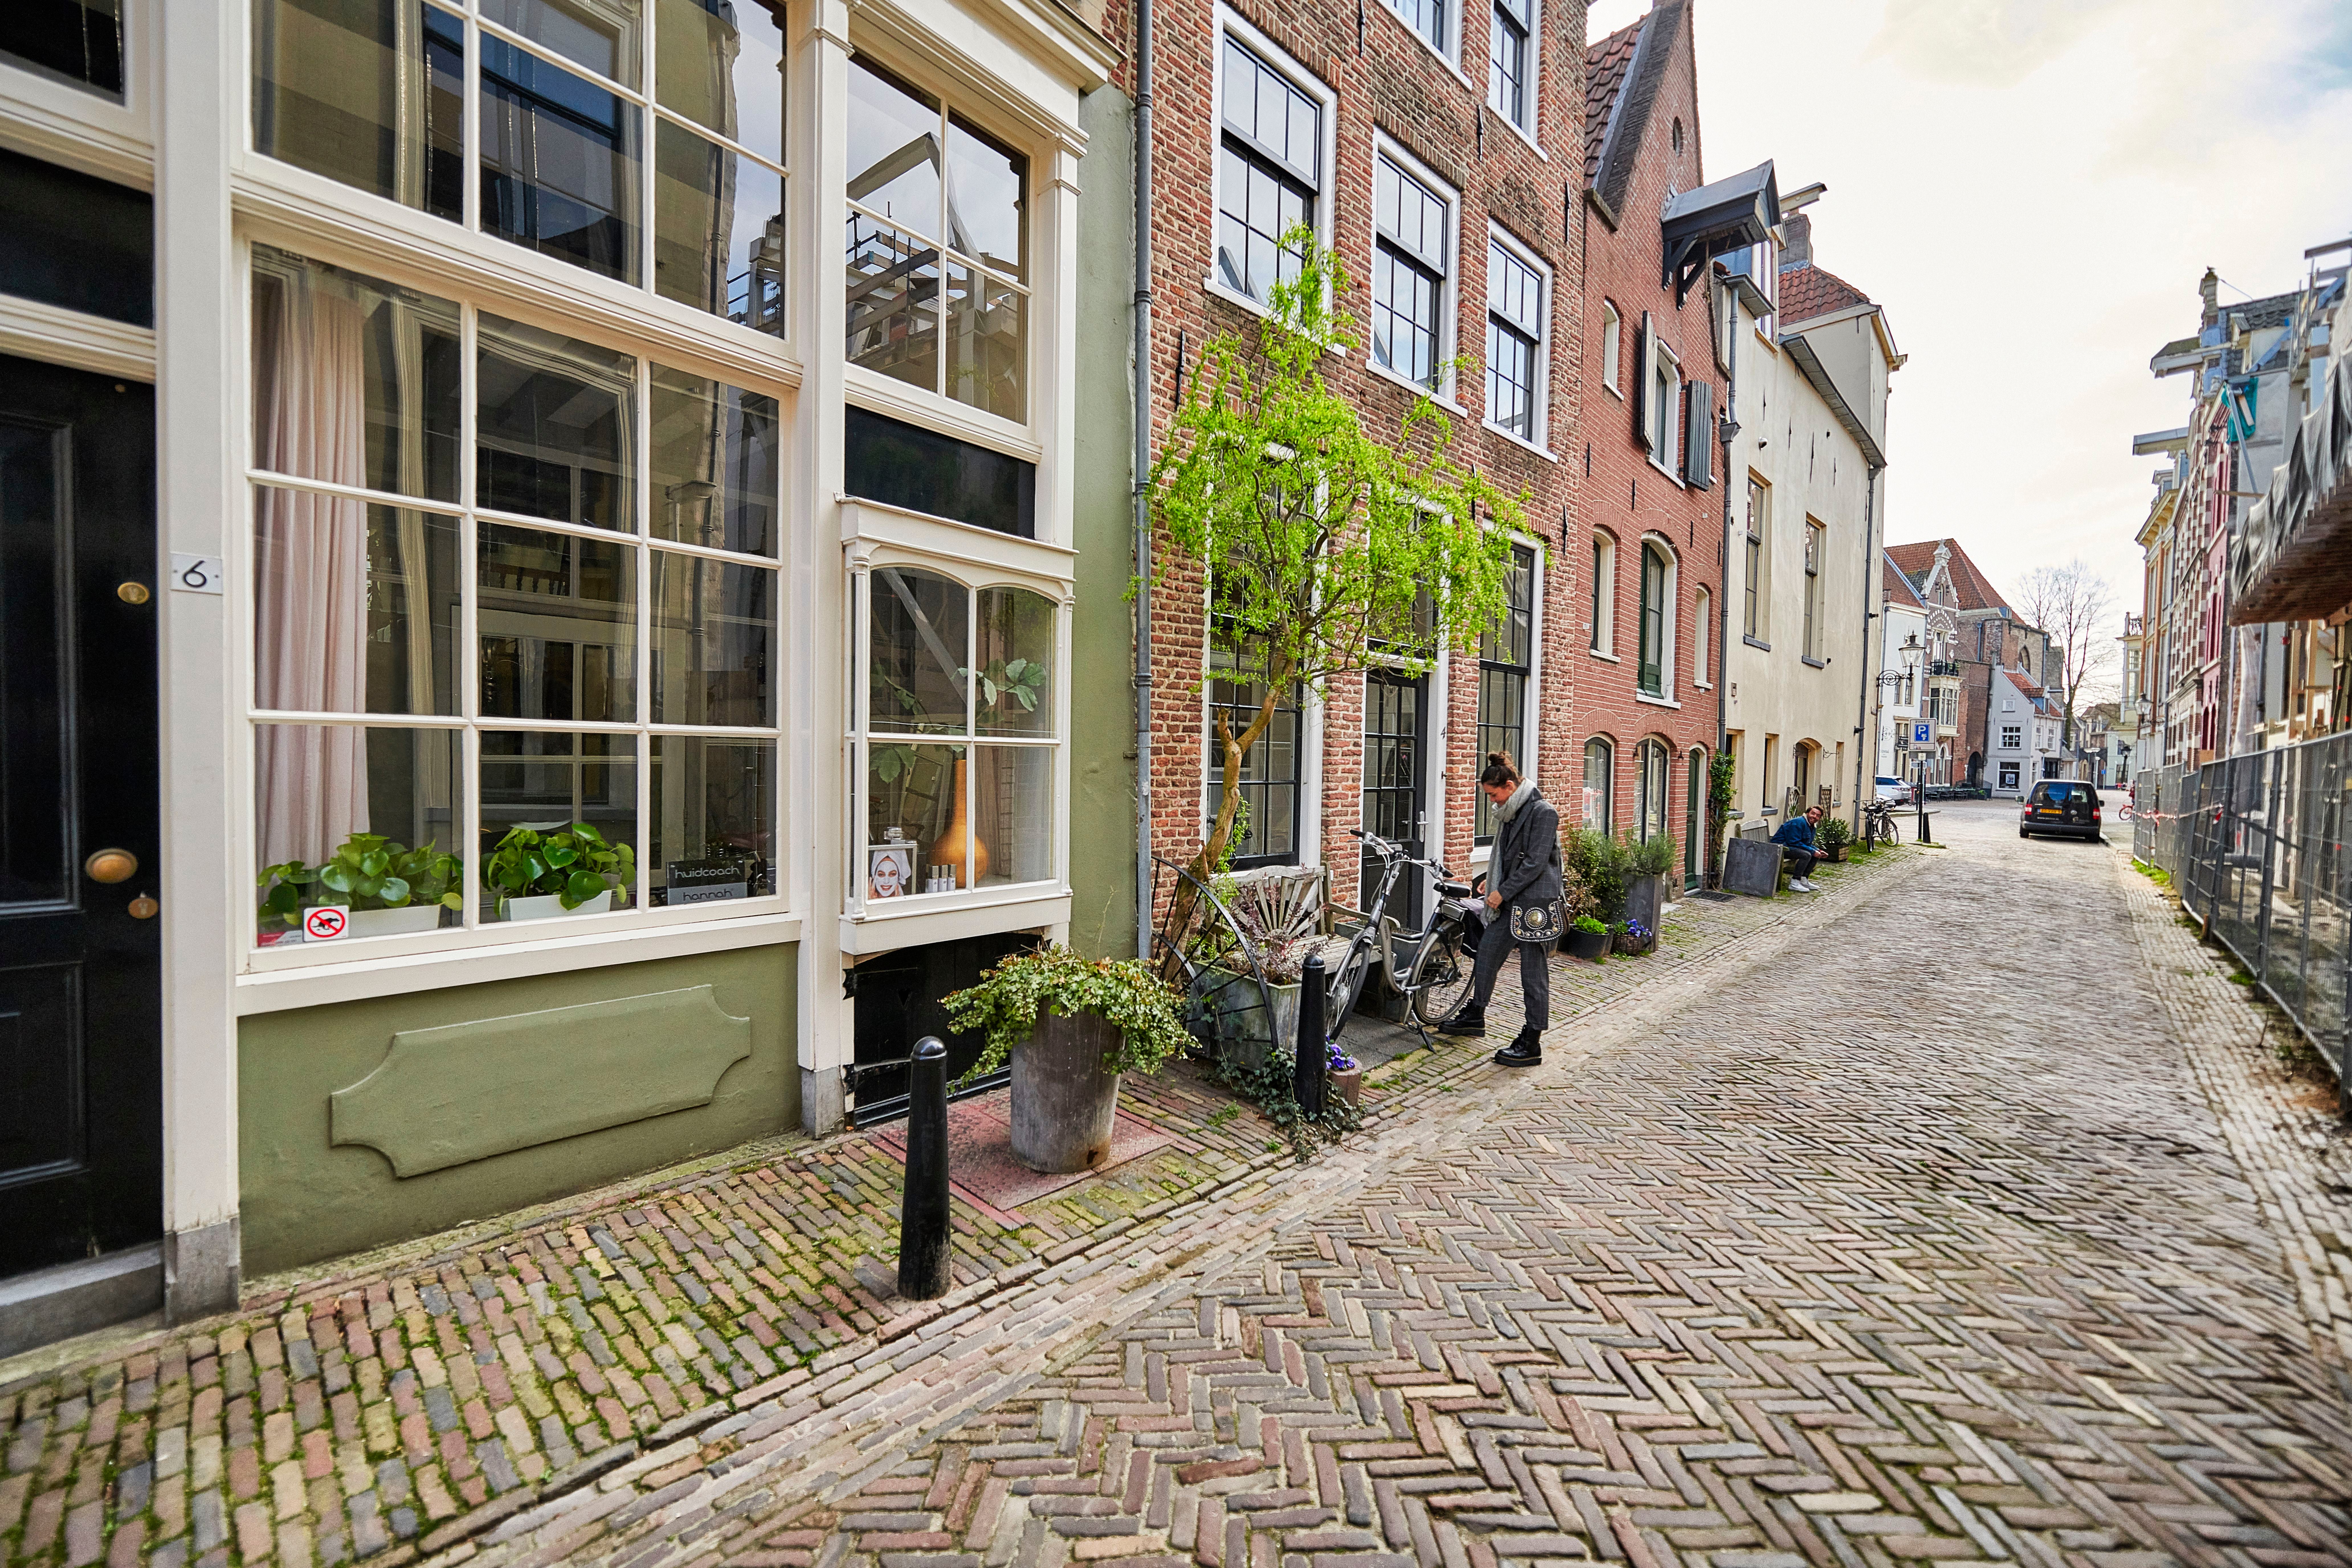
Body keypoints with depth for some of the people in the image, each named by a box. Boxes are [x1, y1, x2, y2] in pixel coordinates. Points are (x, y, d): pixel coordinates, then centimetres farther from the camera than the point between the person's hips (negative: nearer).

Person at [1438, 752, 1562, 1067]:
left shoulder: (1543, 812, -14)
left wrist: (1502, 892, -14)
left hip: (1536, 903, -9)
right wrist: (1495, 889, 15)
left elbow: (1536, 863, -18)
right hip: (1510, 902, 9)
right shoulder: (1510, 813, 12)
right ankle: (1475, 1016, 33)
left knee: (1534, 975, -1)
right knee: (1487, 950, 17)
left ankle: (1531, 1044, 8)